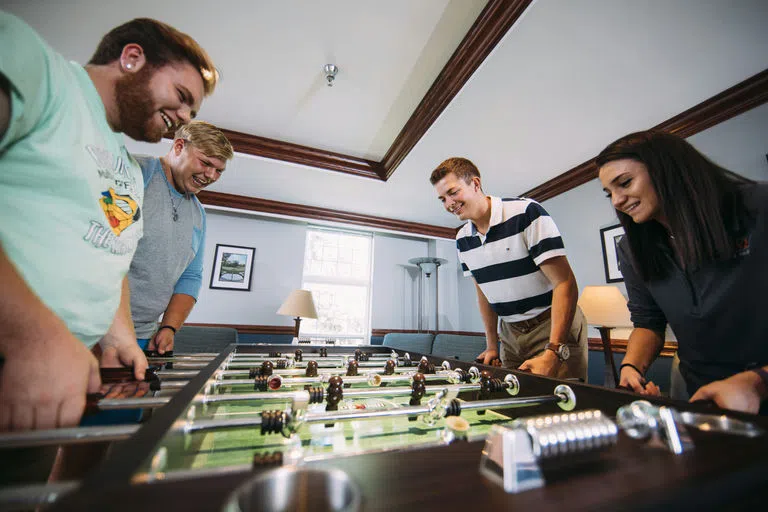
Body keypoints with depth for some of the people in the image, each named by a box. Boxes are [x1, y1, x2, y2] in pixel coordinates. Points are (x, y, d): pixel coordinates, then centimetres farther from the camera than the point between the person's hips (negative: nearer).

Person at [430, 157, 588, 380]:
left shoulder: (526, 213, -17)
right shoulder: (462, 239, 2)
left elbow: (564, 283, -20)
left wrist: (553, 352, -28)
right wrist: (491, 345, 8)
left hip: (554, 326, -5)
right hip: (510, 332, 5)